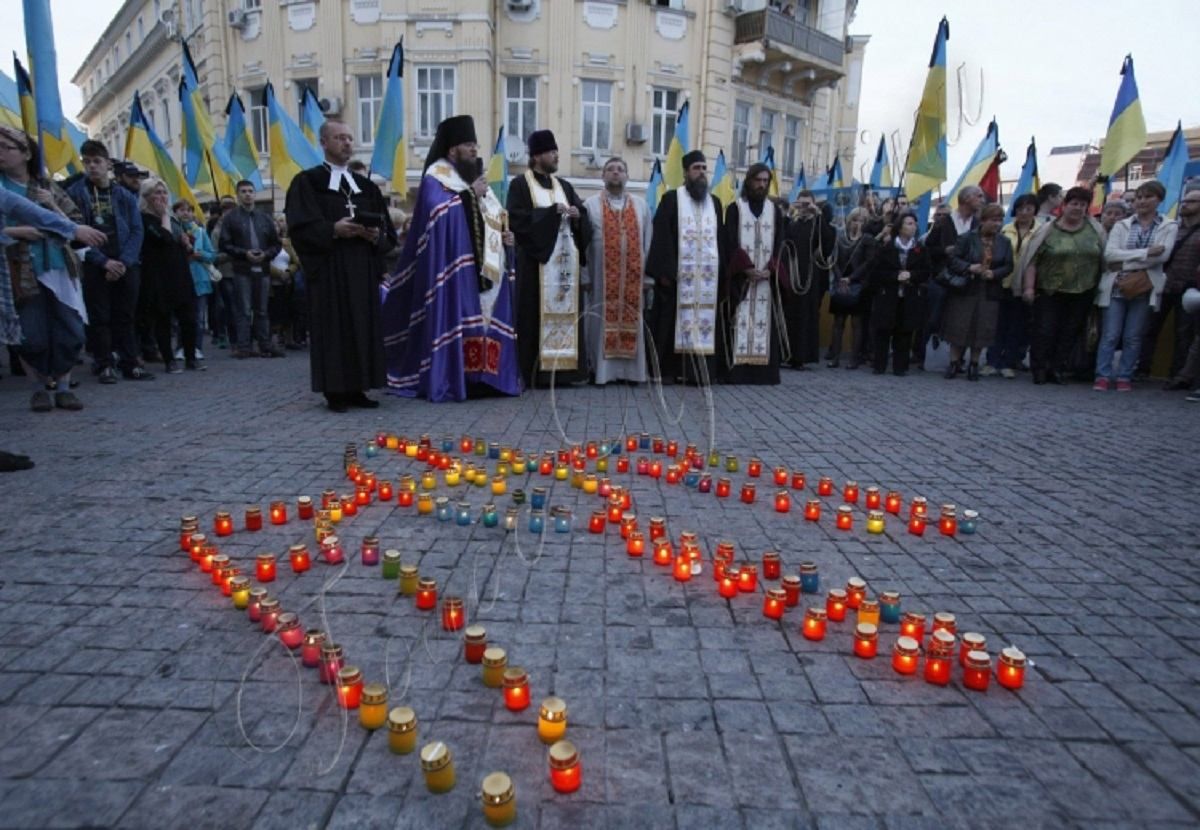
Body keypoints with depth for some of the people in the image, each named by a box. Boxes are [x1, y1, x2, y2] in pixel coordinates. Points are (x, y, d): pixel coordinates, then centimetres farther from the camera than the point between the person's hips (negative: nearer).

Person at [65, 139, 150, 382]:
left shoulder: (125, 196, 9)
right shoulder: (74, 193, 2)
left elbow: (136, 231, 2)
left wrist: (124, 262, -10)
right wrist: (104, 261, -14)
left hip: (126, 266, 2)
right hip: (94, 267, -2)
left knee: (125, 316, 5)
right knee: (99, 317, 1)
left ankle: (130, 364, 9)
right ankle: (105, 366, 7)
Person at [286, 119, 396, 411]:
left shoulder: (366, 185, 17)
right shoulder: (307, 181, 2)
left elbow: (387, 229, 13)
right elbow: (300, 226, -8)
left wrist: (377, 235, -9)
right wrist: (333, 230, -21)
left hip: (363, 269, 5)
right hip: (329, 270, -5)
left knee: (363, 326, 5)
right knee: (333, 328, -4)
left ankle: (356, 388, 12)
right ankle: (335, 391, 2)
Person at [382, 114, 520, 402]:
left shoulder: (474, 176, 22)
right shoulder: (436, 176, -2)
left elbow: (491, 217, 24)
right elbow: (437, 211, -19)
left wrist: (504, 235, 5)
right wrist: (470, 195, -14)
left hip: (484, 266, 8)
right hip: (455, 268, -8)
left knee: (485, 321, 6)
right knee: (455, 320, -10)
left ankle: (482, 375, 12)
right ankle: (449, 380, -6)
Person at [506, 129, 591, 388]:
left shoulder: (564, 186, 19)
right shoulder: (520, 184, 1)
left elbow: (584, 219, 15)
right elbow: (517, 220, -12)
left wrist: (577, 215, -8)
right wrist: (551, 212, -14)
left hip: (566, 258, 6)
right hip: (538, 258, -6)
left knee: (566, 310, 3)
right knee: (538, 314, -8)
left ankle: (564, 367, 8)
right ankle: (537, 371, -5)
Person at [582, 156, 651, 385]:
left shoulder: (641, 205, 10)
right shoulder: (591, 204, 3)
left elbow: (647, 242, 8)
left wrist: (647, 273, 0)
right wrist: (584, 276, -8)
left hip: (633, 276, 2)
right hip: (601, 276, -2)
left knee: (631, 321, 5)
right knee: (602, 321, 1)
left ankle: (630, 369, 13)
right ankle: (600, 369, 9)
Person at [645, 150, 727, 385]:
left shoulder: (714, 202, 17)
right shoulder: (671, 199, 2)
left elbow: (721, 240, 17)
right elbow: (661, 236, -5)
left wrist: (722, 273, 8)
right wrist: (664, 271, -14)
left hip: (708, 275, 4)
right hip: (678, 274, -4)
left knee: (706, 320, 2)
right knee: (673, 320, -3)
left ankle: (699, 369, 7)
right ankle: (667, 369, 4)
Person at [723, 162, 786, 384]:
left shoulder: (775, 210, 13)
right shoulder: (735, 208, 4)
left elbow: (779, 243, 7)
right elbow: (731, 243, -5)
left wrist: (769, 269, -9)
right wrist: (747, 268, -16)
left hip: (767, 276, 3)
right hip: (741, 276, -3)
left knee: (764, 320, -1)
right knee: (741, 320, -7)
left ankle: (763, 370, 1)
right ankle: (737, 369, -7)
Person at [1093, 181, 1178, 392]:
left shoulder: (1169, 227, 8)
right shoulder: (1121, 225, 9)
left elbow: (1162, 255, -7)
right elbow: (1109, 253, -7)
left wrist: (1125, 264, -11)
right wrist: (1145, 252, -15)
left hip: (1144, 288, 0)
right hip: (1116, 287, 0)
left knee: (1132, 337, 3)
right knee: (1110, 335, -3)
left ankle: (1125, 377, 9)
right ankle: (1102, 376, 0)